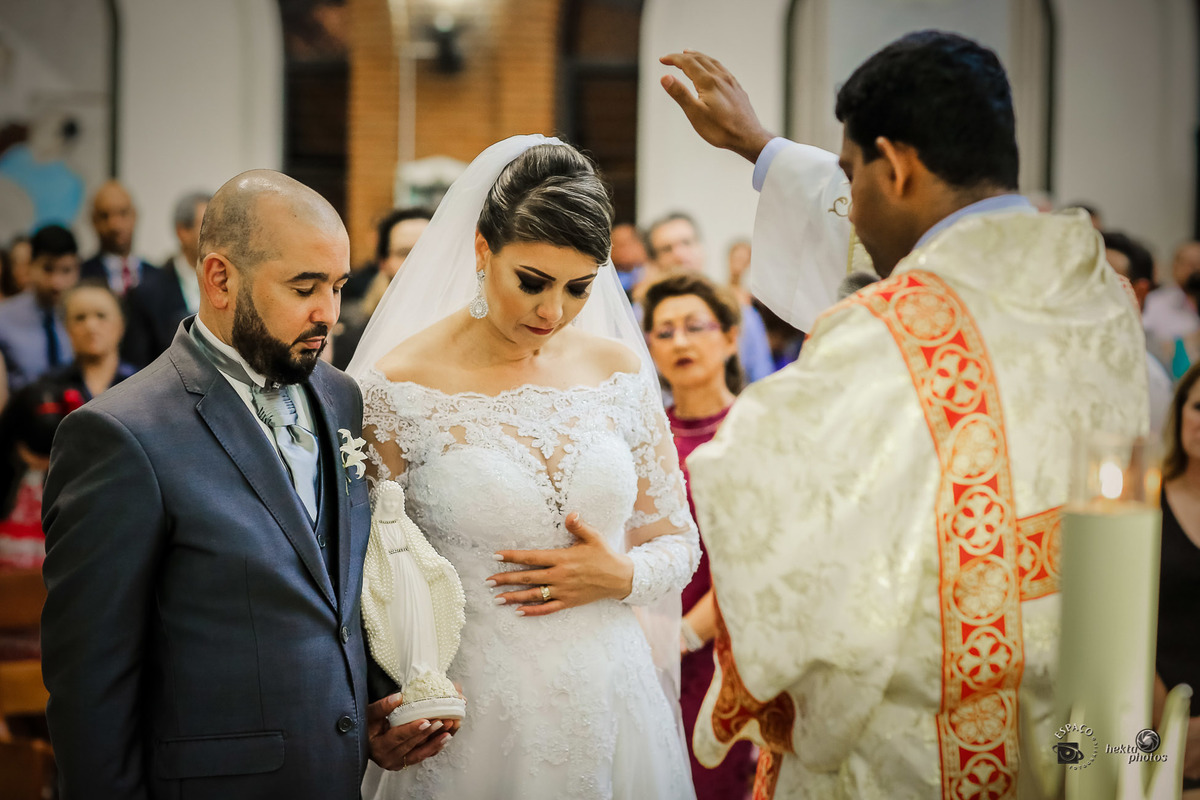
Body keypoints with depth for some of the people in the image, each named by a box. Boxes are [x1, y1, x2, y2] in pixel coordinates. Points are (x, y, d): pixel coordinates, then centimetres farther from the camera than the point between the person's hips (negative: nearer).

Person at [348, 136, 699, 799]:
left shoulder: (620, 371, 3)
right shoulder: (399, 389, -9)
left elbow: (676, 540, 12)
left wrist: (621, 577, -10)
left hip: (612, 712, 4)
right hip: (472, 717, -3)